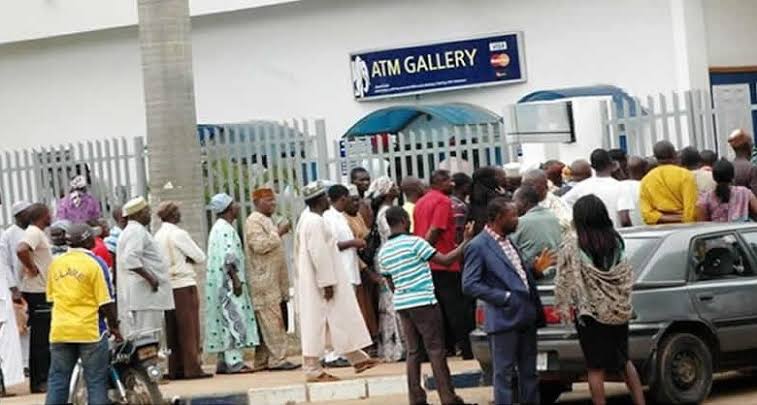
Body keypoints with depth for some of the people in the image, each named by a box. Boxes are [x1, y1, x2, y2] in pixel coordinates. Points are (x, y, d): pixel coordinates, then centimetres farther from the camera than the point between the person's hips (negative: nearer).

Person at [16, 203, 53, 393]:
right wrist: (32, 268, -21)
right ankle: (39, 381, -5)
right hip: (37, 291, -10)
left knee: (41, 338, 13)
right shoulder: (34, 232, -16)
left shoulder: (37, 233, 15)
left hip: (42, 291, 10)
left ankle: (40, 379, 17)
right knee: (41, 338, -7)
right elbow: (21, 250, -33)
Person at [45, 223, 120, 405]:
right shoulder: (95, 263, -9)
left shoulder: (56, 263, 6)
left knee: (58, 381, 8)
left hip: (60, 330, 4)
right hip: (89, 331, -4)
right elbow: (106, 302, -10)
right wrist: (114, 326, 2)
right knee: (96, 383, 2)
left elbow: (51, 297, 14)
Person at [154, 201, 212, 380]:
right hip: (184, 285, -7)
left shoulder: (158, 236, 10)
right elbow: (200, 257, -8)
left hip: (167, 287, 7)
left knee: (173, 330, 9)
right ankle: (192, 368, -4)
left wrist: (183, 259, 7)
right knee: (189, 328, -3)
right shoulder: (178, 234, -12)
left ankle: (175, 369, 10)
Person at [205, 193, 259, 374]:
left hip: (222, 283, 10)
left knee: (225, 321, 10)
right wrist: (235, 279, -22)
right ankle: (234, 362, -14)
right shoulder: (225, 229, -14)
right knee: (234, 318, -11)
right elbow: (228, 257, -22)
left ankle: (224, 362, 11)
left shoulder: (220, 228, 19)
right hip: (228, 282, -10)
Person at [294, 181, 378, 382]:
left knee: (338, 320, 14)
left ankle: (357, 358, 21)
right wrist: (327, 282, -21)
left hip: (312, 281, 10)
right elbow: (319, 254, -23)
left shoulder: (307, 218, 12)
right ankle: (313, 370, 0)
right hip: (318, 282, -10)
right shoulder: (315, 222, -19)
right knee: (316, 324, -5)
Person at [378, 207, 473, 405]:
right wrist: (466, 241, -7)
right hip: (423, 302, -6)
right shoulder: (414, 242, -11)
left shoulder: (384, 252, 10)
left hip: (401, 304, 6)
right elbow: (446, 260, -13)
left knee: (413, 351, 9)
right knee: (436, 350, -2)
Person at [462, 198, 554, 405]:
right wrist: (504, 298, -17)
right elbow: (469, 284, -14)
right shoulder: (478, 246, -10)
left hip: (526, 315, 8)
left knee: (529, 372, 14)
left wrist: (536, 269, 6)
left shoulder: (509, 241, 14)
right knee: (504, 372, -3)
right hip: (504, 318, -8)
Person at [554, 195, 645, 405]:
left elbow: (565, 279, -10)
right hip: (618, 310, 5)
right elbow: (628, 275, 6)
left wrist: (563, 305, 1)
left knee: (596, 368, 3)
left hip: (591, 311, -5)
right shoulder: (615, 241, 1)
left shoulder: (573, 245, -12)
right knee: (624, 361, 19)